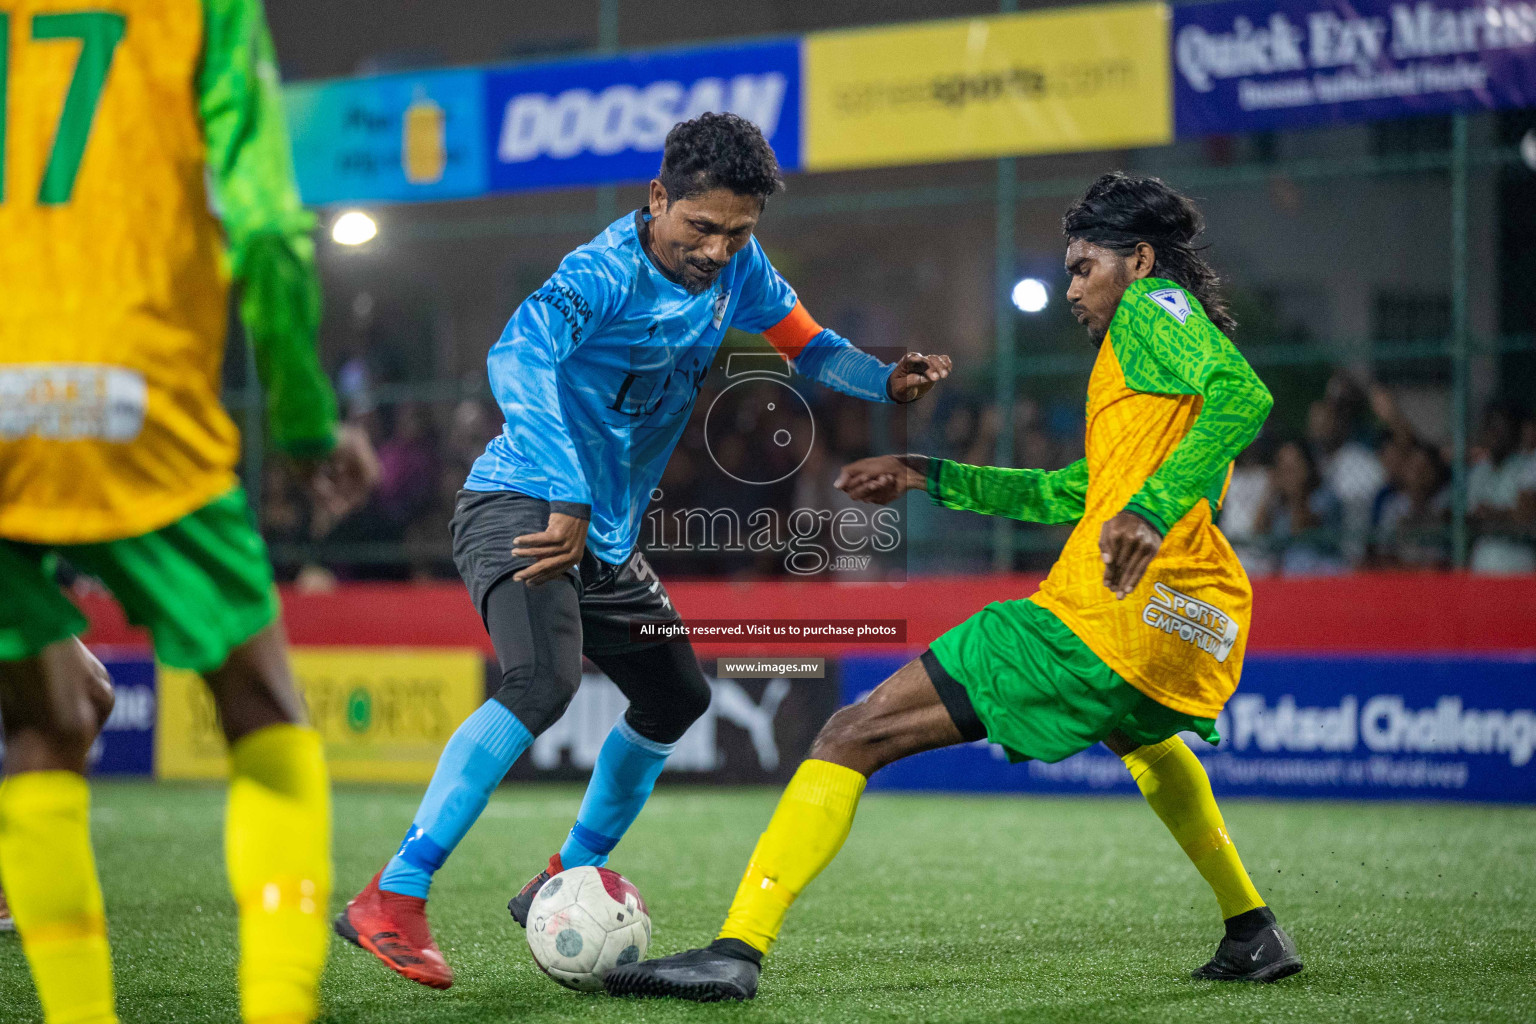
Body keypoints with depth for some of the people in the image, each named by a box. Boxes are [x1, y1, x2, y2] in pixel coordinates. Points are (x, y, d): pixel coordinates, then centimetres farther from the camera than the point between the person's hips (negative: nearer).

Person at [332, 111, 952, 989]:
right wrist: (568, 501, -52)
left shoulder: (736, 269, 1)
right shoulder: (605, 274, -24)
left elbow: (801, 339, 20)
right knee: (543, 682, -30)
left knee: (676, 697, 16)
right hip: (523, 508, -9)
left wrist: (883, 382, 0)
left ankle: (567, 882, 32)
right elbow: (517, 361, -42)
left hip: (607, 535, 9)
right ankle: (391, 901, -30)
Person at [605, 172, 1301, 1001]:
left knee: (855, 735, -11)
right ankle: (1253, 933, 41)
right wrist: (933, 479, 33)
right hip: (1200, 626, 10)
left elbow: (1244, 395, -19)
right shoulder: (1176, 345, 29)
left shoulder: (1153, 309, 2)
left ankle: (739, 948, -22)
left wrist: (1153, 507, -30)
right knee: (1141, 733, 47)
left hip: (1107, 617, -10)